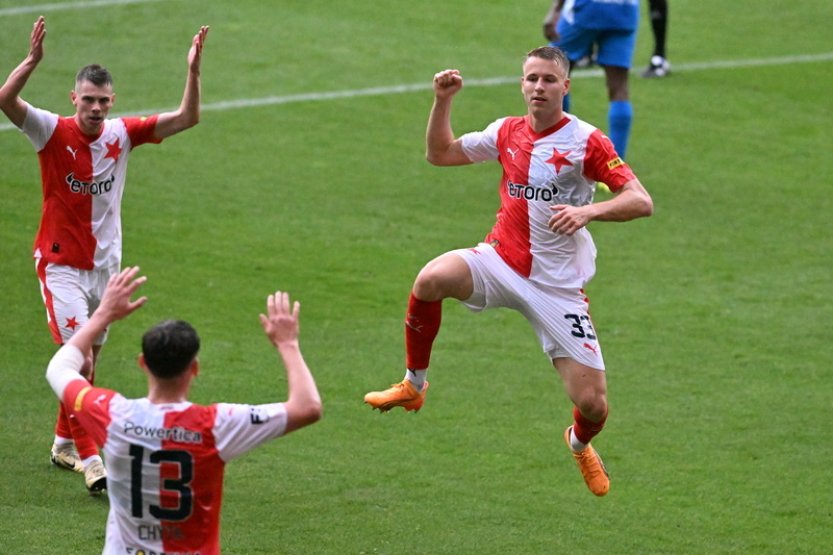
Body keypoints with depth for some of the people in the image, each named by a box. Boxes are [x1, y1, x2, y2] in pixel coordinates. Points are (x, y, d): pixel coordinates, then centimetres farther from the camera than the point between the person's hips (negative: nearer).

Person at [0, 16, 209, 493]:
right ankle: (89, 459, -17)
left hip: (105, 265, 5)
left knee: (87, 362, 14)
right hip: (61, 262, -5)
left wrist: (194, 70, -17)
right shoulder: (54, 132, -12)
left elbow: (187, 118, -3)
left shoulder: (122, 134, -1)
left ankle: (65, 445, 30)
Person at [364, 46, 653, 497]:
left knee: (592, 404, -7)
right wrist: (442, 101, 4)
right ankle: (413, 385, -8)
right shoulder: (507, 133, 6)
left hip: (558, 287, -3)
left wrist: (589, 211, -32)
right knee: (431, 279, -30)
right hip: (500, 261, 3)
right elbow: (439, 154, 19)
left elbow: (641, 201, -15)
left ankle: (580, 443, 33)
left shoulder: (586, 141, -9)